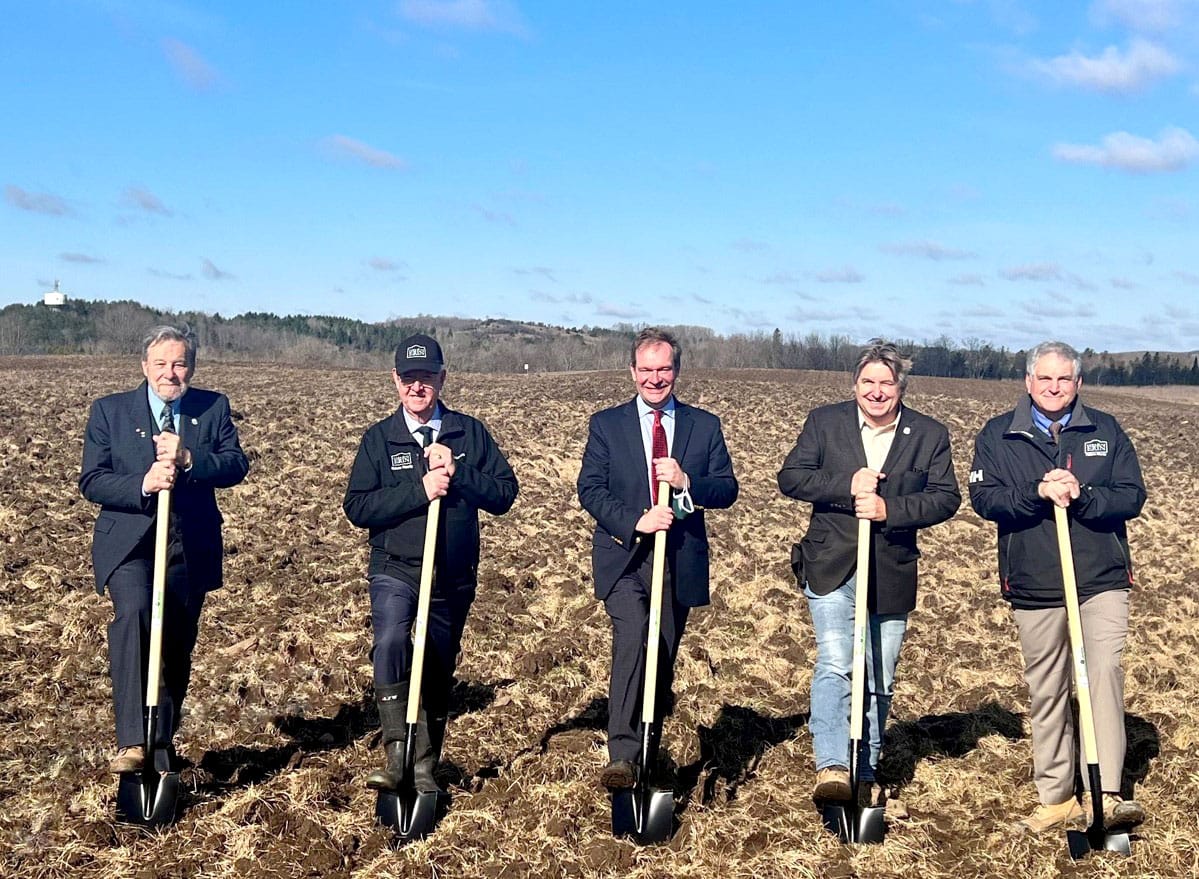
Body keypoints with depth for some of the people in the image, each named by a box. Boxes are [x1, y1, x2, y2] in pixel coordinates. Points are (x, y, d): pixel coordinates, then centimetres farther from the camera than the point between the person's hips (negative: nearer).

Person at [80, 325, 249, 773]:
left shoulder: (213, 408, 6)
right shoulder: (109, 410, 3)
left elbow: (237, 465, -6)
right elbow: (91, 481, -5)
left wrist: (188, 459, -23)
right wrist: (143, 485, -22)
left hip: (191, 547, 3)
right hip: (129, 541, -2)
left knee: (177, 647, 10)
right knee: (133, 612, -29)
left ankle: (162, 749, 29)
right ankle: (133, 741, -32)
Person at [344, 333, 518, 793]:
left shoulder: (469, 432, 3)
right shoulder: (379, 437, 1)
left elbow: (505, 494, -2)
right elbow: (356, 506, -8)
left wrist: (458, 474, -17)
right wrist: (419, 490, -19)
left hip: (455, 575, 2)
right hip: (396, 569, -2)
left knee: (439, 671, 11)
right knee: (390, 642, -29)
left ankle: (425, 765, 27)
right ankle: (396, 753, -24)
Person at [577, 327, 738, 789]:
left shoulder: (704, 426, 9)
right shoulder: (606, 424, 5)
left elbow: (727, 489, 4)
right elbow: (590, 489, -3)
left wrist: (686, 482, -16)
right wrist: (637, 521, -18)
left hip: (680, 560, 3)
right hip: (623, 556, -2)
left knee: (663, 658, 9)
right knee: (633, 635, -25)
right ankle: (622, 755, -25)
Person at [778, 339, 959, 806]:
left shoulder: (930, 435, 4)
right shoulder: (824, 422, 2)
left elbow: (946, 497, -2)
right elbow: (790, 477, -4)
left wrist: (890, 509, -17)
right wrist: (848, 485, -18)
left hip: (892, 575, 2)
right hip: (832, 569, -2)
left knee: (879, 681, 10)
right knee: (835, 665, -17)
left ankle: (865, 774, 22)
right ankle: (831, 767, -20)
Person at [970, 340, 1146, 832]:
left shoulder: (1105, 431, 7)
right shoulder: (998, 436, 5)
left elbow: (1132, 495, -1)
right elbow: (984, 498, -6)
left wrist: (1081, 495, -18)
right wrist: (1038, 493, -21)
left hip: (1101, 580, -1)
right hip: (1033, 586, 1)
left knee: (1104, 671, -17)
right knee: (1046, 692, 9)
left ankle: (1107, 795, -18)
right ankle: (1056, 798, 20)